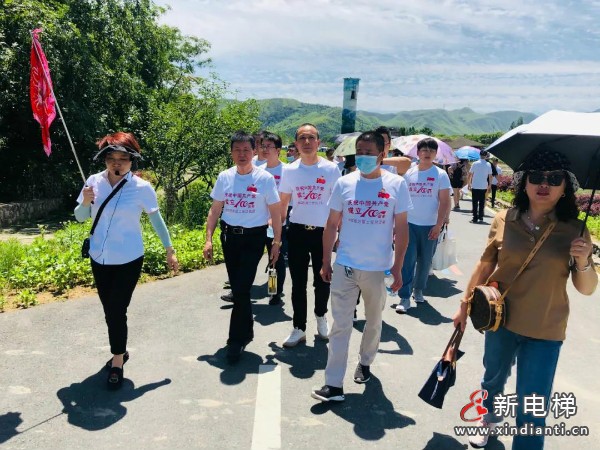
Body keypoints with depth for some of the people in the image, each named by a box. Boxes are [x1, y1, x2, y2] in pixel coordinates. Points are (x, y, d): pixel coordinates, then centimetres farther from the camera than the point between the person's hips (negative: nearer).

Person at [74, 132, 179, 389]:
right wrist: (85, 203, -17)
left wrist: (169, 250, 1)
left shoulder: (142, 188, -13)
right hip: (99, 259, 4)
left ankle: (117, 362, 16)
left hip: (128, 260, -4)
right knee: (109, 310, 16)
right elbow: (80, 218, 5)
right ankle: (120, 352, 38)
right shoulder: (94, 181, -4)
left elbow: (156, 219, -2)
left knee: (117, 311, -4)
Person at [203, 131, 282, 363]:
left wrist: (276, 242, -3)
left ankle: (236, 340, 8)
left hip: (254, 238, -4)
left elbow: (275, 213, -1)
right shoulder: (224, 177, 4)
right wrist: (208, 239, 2)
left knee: (241, 289, -7)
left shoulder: (265, 178, -6)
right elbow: (215, 210, 9)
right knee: (237, 289, 12)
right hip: (229, 236, 4)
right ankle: (246, 331, 31)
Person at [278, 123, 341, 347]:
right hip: (297, 231, 1)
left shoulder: (331, 169, -4)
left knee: (322, 280, 11)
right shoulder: (289, 170, 1)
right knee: (298, 282, 7)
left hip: (323, 232, -1)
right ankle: (299, 328, 20)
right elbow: (283, 202, 7)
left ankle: (321, 316, 38)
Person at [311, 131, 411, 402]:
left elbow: (401, 229, -2)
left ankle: (365, 362, 43)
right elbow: (331, 225, 4)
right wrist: (326, 262, 3)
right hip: (344, 267, 0)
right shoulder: (344, 183, -1)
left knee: (374, 321, 19)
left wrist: (397, 268, -5)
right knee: (340, 325, 2)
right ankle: (334, 384, 9)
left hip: (379, 268, 0)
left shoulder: (396, 185, -4)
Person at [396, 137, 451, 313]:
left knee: (425, 261, 11)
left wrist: (438, 225, -10)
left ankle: (418, 289, 31)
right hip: (409, 224, 0)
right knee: (407, 260, -4)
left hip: (430, 226, 0)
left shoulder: (440, 175, 0)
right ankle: (404, 298, 0)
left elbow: (445, 202, -3)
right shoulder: (409, 173, 5)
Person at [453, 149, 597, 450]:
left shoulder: (574, 231, -10)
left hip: (545, 331, -2)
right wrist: (464, 306, 6)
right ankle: (489, 419, 56)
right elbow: (485, 267, 1)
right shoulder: (503, 220, -9)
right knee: (493, 379, 26)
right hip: (500, 320, 2)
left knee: (532, 409, 1)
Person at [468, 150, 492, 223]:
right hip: (484, 187, 2)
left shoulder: (475, 163, -4)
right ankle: (480, 217, 13)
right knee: (482, 203, 11)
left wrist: (469, 184, 7)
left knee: (475, 203, 2)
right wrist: (489, 186, 11)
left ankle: (475, 218, 1)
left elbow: (470, 174, -2)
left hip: (475, 186, -2)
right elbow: (490, 176, 2)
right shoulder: (488, 165, 1)